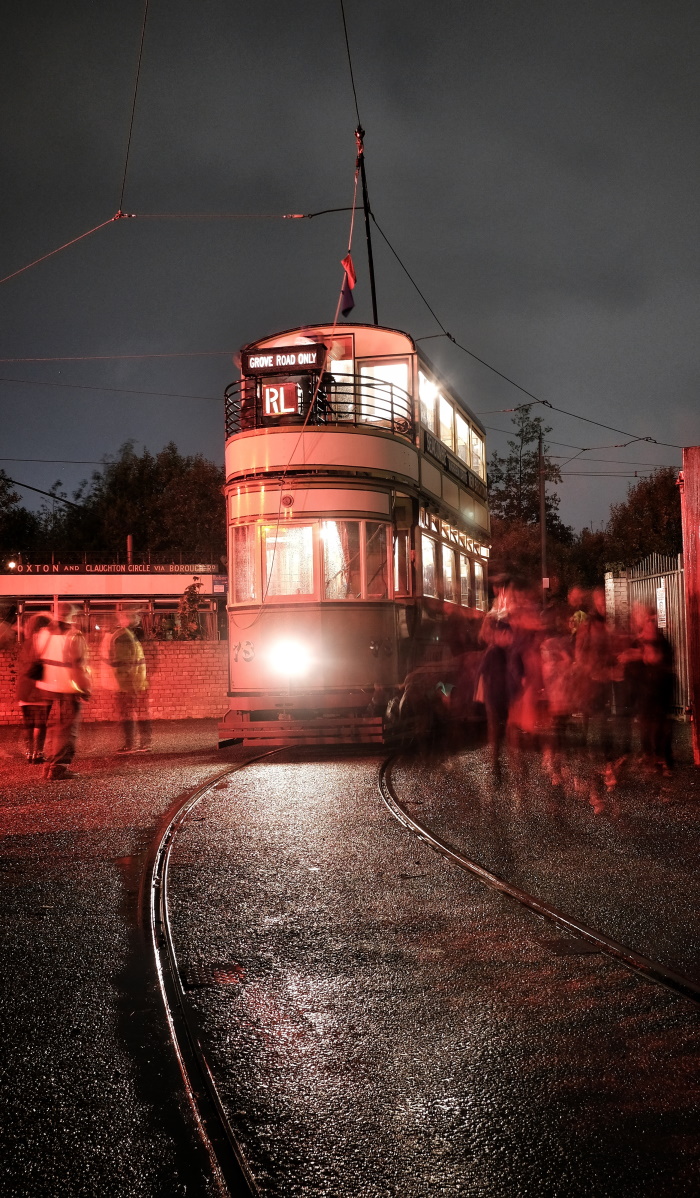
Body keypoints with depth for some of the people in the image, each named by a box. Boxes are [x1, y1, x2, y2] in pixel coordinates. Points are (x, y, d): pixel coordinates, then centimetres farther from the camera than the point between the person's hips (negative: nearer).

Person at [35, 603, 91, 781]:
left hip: (48, 688, 7)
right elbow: (79, 666, -17)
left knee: (54, 727, 19)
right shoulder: (74, 637, -16)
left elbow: (38, 657, 9)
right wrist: (86, 688, -9)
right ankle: (58, 768, -2)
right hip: (68, 690, -6)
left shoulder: (44, 633, 3)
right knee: (66, 731, 1)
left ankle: (51, 764, 23)